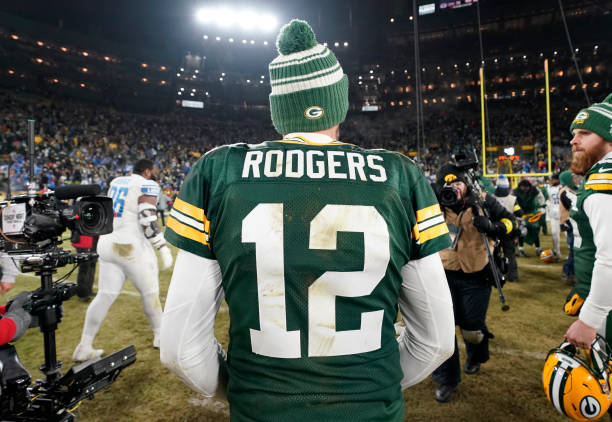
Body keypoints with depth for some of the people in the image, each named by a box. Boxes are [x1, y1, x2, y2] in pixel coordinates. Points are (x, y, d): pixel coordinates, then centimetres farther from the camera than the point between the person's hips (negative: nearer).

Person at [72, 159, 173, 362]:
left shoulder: (116, 182, 14)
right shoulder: (147, 186, -8)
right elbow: (148, 220, -18)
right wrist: (163, 247, -15)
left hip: (107, 243, 7)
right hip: (132, 246, -7)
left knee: (105, 294, 10)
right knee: (150, 292, 9)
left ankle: (84, 347, 12)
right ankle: (160, 336, 24)